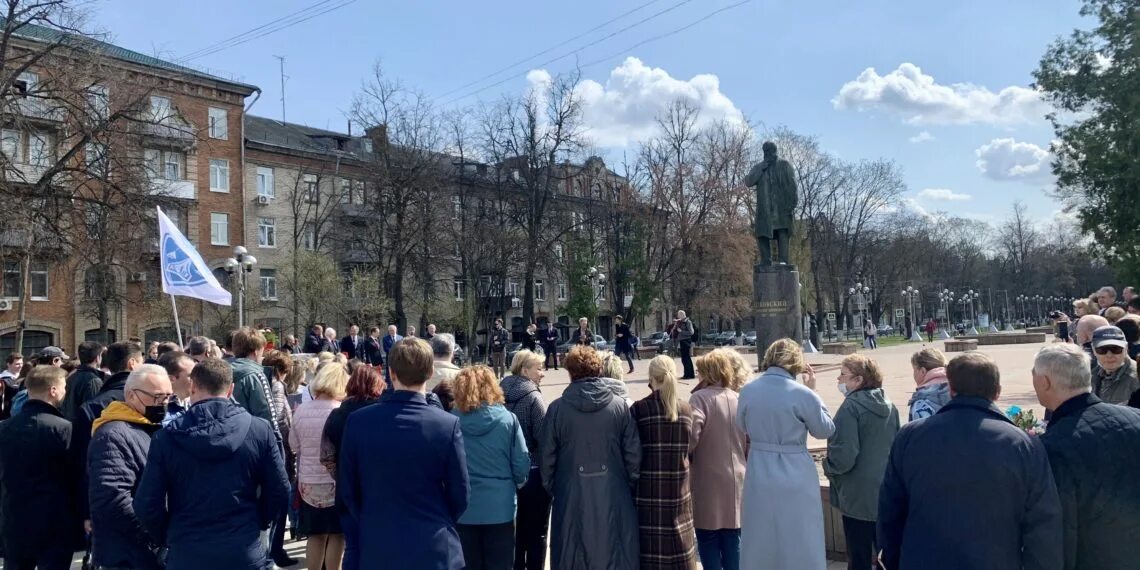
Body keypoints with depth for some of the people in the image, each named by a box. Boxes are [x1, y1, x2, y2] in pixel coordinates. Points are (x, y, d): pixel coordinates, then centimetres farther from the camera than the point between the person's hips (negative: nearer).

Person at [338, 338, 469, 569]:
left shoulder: (358, 422, -7)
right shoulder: (447, 425, -13)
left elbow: (348, 489, 1)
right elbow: (460, 495, -5)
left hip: (378, 548, 2)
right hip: (435, 549, -2)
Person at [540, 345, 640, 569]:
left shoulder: (557, 408, -6)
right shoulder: (619, 406, -4)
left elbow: (546, 456, -1)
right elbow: (634, 454, -2)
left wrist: (551, 488, 12)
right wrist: (629, 485, 12)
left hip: (571, 500, 0)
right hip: (613, 497, 1)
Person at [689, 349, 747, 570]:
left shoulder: (700, 398, -13)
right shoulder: (740, 400, 4)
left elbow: (691, 437, -23)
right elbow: (750, 443, 7)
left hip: (708, 485, -5)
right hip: (736, 483, 5)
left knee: (708, 543, 7)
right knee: (733, 544, 12)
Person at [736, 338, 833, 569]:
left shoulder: (748, 391, -3)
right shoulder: (803, 394, -15)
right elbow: (826, 429, 0)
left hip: (759, 476, 4)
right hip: (795, 478, -3)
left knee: (760, 544, 17)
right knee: (799, 544, 11)